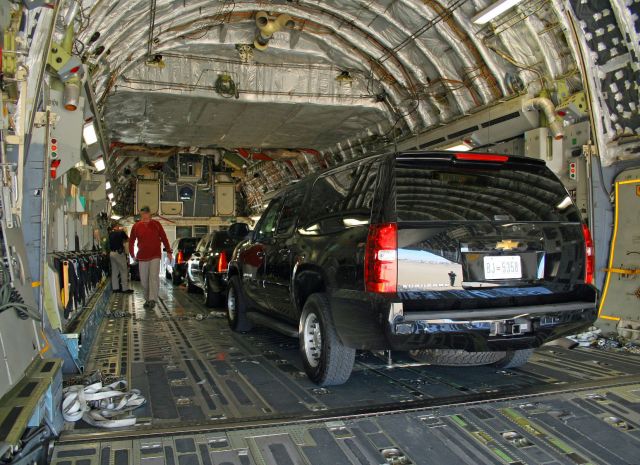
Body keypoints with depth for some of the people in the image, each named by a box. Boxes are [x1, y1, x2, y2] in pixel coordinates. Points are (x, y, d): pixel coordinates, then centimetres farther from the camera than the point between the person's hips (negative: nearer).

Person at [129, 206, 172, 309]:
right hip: (142, 257, 2)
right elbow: (131, 241, 13)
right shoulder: (136, 226, 2)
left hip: (155, 256, -2)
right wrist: (132, 255, 9)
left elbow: (164, 238, 6)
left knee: (154, 277, -17)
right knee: (144, 280, 7)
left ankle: (153, 299, -20)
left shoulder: (156, 224, -1)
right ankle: (147, 299, 20)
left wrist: (169, 252, 5)